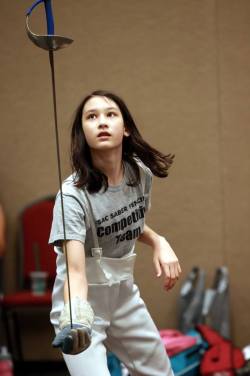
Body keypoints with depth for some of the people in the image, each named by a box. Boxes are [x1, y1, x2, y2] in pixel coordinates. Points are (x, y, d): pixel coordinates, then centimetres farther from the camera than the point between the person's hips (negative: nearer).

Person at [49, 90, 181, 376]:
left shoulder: (141, 173, -7)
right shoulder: (73, 195, -26)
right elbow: (75, 271, -37)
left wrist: (158, 242, -6)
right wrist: (76, 316, -56)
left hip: (125, 297, 6)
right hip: (82, 306, -6)